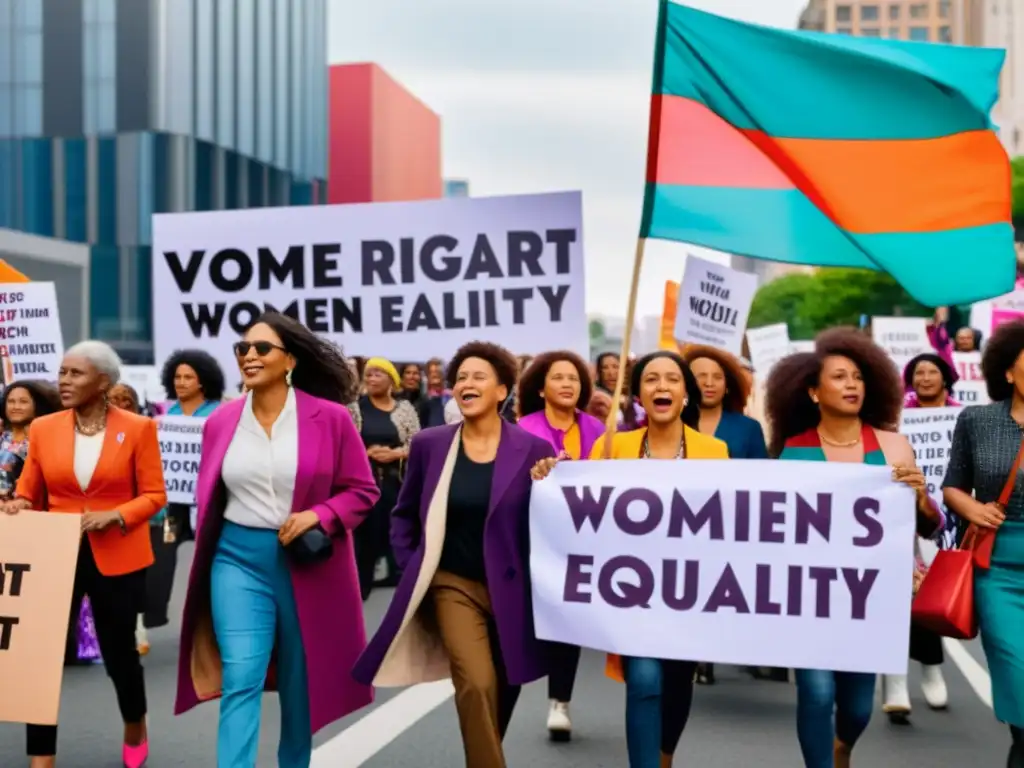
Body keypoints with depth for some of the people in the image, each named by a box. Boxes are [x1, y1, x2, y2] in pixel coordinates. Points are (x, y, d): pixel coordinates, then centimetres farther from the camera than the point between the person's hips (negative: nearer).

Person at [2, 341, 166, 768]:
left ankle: (136, 730, 41)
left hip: (117, 559, -2)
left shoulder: (138, 428, -5)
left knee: (119, 651, 12)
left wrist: (115, 515, -19)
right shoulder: (43, 429, 3)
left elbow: (154, 495, -4)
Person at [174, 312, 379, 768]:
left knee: (300, 682, 13)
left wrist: (319, 515, -18)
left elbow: (363, 490, -2)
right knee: (240, 681, -8)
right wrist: (204, 563, 14)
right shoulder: (220, 422, 3)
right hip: (238, 560, 1)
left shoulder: (330, 417, -7)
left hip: (307, 563, -1)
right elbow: (208, 498, 13)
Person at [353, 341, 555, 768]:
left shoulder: (533, 450, -6)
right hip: (454, 584, -1)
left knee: (502, 690, 15)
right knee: (476, 685, -18)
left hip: (512, 588, 1)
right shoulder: (429, 444, -1)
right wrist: (411, 568, 2)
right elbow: (404, 514, 10)